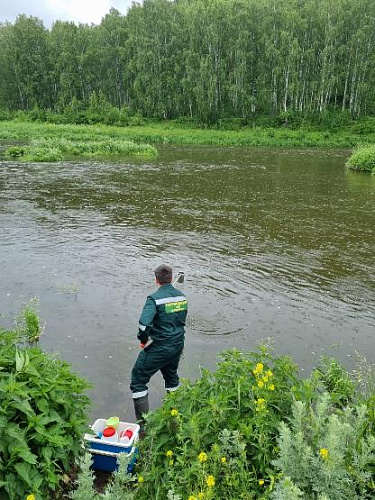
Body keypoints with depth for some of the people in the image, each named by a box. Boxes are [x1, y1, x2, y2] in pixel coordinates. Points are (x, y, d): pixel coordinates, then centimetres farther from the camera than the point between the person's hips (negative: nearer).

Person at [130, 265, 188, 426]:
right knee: (171, 375, 30)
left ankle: (143, 423, 7)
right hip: (178, 345, 7)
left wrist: (143, 339, -13)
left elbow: (144, 324, -31)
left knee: (138, 380, 7)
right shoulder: (182, 296, 0)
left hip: (158, 348, -7)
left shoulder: (155, 299, -21)